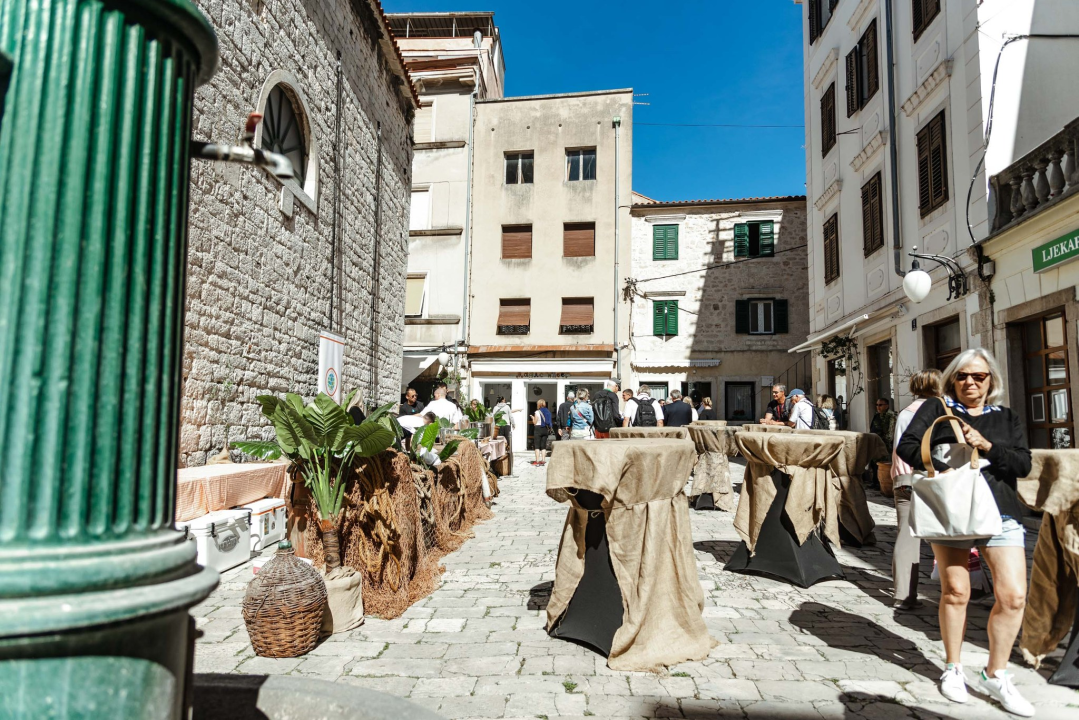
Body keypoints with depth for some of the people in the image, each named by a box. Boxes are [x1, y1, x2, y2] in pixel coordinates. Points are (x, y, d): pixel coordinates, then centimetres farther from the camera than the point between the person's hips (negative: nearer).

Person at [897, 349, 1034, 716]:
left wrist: (986, 445, -13)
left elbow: (1023, 465, 2)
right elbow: (906, 446, -5)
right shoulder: (936, 409, 6)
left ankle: (995, 675, 15)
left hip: (1000, 512, 3)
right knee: (955, 591, 3)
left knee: (1013, 595, -3)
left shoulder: (1008, 418, 14)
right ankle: (953, 669, 21)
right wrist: (943, 469, -16)